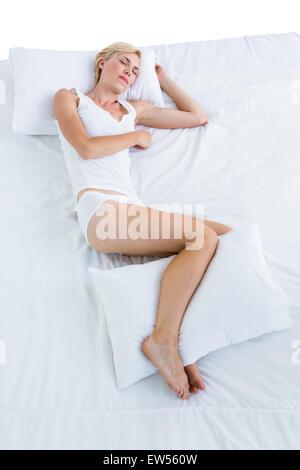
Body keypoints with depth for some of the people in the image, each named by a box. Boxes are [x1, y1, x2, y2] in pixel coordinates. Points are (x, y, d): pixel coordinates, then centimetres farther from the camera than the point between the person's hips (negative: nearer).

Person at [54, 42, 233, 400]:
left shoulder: (133, 110, 30)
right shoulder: (69, 98, 17)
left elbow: (198, 117, 32)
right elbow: (86, 148, -5)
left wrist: (163, 79, 38)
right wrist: (137, 136, 8)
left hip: (131, 213, 6)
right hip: (100, 210, -6)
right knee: (202, 236, -25)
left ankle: (184, 342, -22)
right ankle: (163, 340, -22)